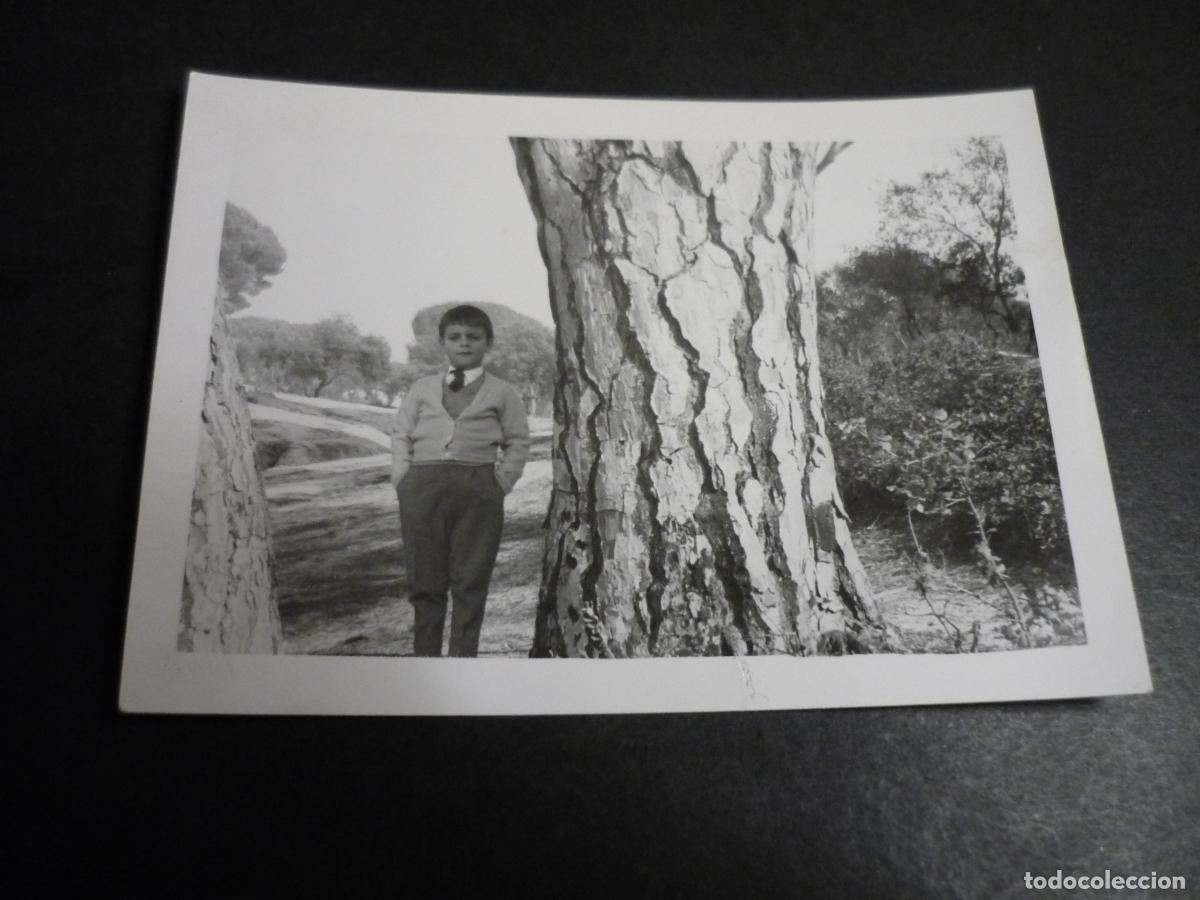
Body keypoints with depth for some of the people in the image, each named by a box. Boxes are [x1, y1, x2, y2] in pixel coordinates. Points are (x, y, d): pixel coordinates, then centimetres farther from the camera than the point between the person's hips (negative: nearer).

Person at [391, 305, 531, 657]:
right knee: (424, 582, 5)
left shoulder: (502, 393, 11)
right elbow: (401, 436, 15)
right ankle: (424, 658, 15)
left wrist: (501, 482, -3)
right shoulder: (422, 388, 18)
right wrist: (402, 479, 2)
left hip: (477, 492, -2)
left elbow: (518, 442, 9)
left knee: (470, 583, 1)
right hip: (422, 487, 2)